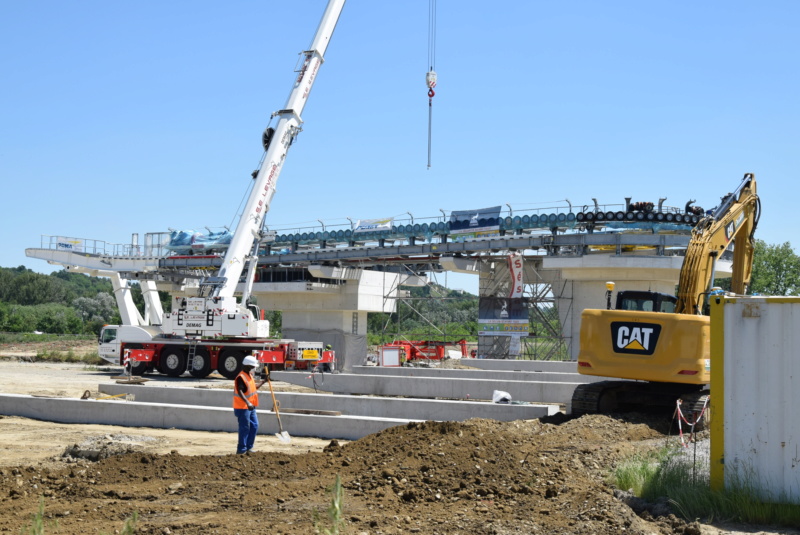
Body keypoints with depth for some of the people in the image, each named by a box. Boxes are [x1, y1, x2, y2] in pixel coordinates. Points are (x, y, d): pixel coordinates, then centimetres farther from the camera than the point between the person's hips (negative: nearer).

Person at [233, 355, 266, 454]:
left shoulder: (249, 376, 13)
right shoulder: (241, 377, -18)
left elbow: (254, 387, 30)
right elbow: (240, 392, -29)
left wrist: (263, 381, 25)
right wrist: (247, 403, -38)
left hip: (251, 407, 10)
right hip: (243, 408, -10)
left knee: (254, 426, 12)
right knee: (245, 428, -5)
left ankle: (248, 447, 21)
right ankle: (241, 450, 3)